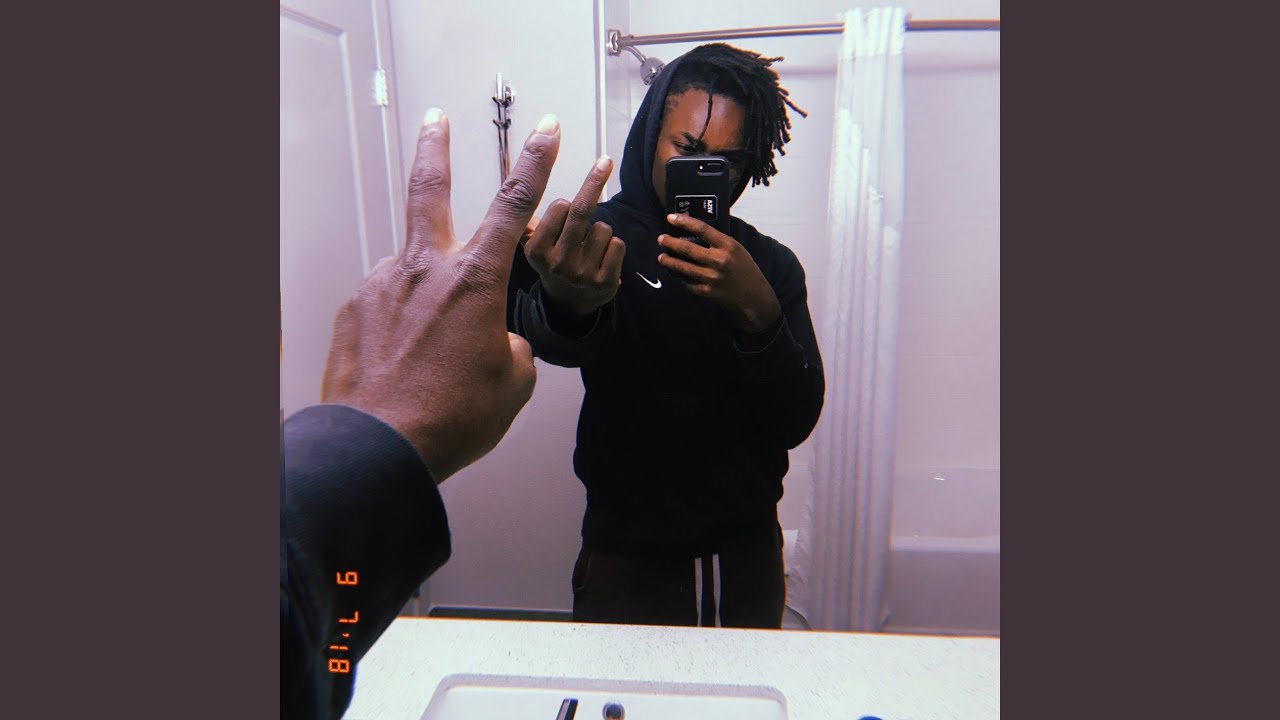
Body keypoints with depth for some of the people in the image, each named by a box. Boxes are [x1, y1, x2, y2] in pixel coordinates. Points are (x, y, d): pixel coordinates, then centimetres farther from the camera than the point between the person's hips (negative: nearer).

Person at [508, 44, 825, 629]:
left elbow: (797, 422, -11)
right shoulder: (595, 240, -9)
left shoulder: (772, 266, -2)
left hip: (748, 556, 3)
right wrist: (566, 304, -56)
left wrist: (758, 312, -29)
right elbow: (540, 334, -32)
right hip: (626, 562, -2)